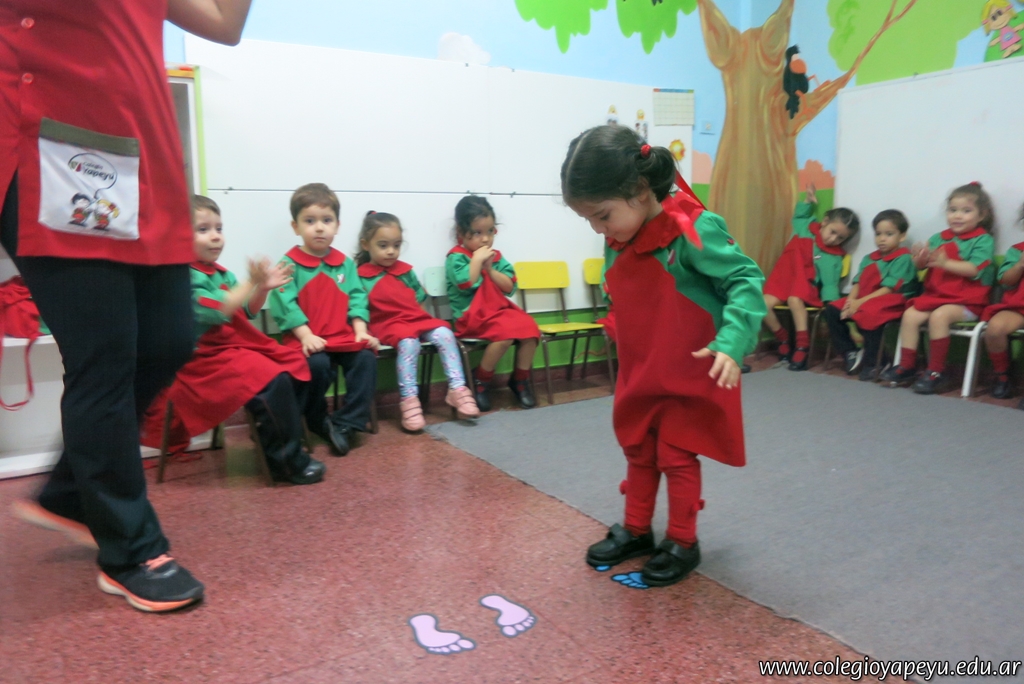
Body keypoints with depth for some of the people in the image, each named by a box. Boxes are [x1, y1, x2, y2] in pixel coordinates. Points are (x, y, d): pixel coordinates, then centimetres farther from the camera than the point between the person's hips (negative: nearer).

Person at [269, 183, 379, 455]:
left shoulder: (345, 264, 12)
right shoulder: (289, 264, -1)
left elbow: (356, 299, 6)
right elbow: (285, 304, -10)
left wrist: (361, 331, -8)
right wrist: (306, 335, -20)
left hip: (343, 336, 4)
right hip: (307, 339, -4)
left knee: (366, 358, -22)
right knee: (318, 365, -32)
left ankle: (346, 424, -14)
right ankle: (318, 421, -5)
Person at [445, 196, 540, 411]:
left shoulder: (495, 257, 14)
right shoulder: (456, 257, -4)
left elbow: (509, 287, 5)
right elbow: (465, 283, -21)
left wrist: (490, 268, -6)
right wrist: (477, 259, -15)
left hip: (500, 309, 7)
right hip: (472, 316, -6)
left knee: (529, 328, -16)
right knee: (505, 334, -31)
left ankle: (520, 379, 3)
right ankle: (480, 382, -10)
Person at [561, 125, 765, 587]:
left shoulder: (691, 230, -25)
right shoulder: (617, 239, -2)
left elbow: (746, 280, -22)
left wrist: (731, 342, -32)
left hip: (690, 373, -7)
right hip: (639, 370, 7)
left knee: (678, 455, 6)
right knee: (637, 450, 18)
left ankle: (683, 543, 26)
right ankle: (635, 531, 36)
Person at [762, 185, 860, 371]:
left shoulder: (833, 257, -1)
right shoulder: (806, 227, 7)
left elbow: (830, 283, -6)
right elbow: (798, 216, 31)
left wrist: (830, 304, -20)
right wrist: (809, 202, 20)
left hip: (806, 286, -3)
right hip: (782, 280, 3)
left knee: (795, 300, -37)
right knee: (764, 304, -23)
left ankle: (802, 346, -31)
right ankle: (784, 339, -1)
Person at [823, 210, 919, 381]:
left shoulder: (903, 258, -5)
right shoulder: (868, 259, 17)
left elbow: (888, 288, -15)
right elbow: (858, 283, 9)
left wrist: (861, 302, -21)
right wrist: (851, 300, -13)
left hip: (892, 302, -7)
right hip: (861, 301, 8)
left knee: (870, 315, -38)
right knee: (832, 311, -11)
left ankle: (870, 364, -21)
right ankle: (851, 353, -5)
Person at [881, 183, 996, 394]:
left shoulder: (983, 240, -5)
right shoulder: (939, 238, 10)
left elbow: (974, 269, -19)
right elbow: (921, 264, 5)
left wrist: (945, 263, -31)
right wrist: (921, 258, -19)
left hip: (967, 301, -6)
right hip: (935, 295, 6)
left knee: (939, 316, -31)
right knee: (910, 315, -14)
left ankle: (936, 372, -21)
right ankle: (907, 367, -6)